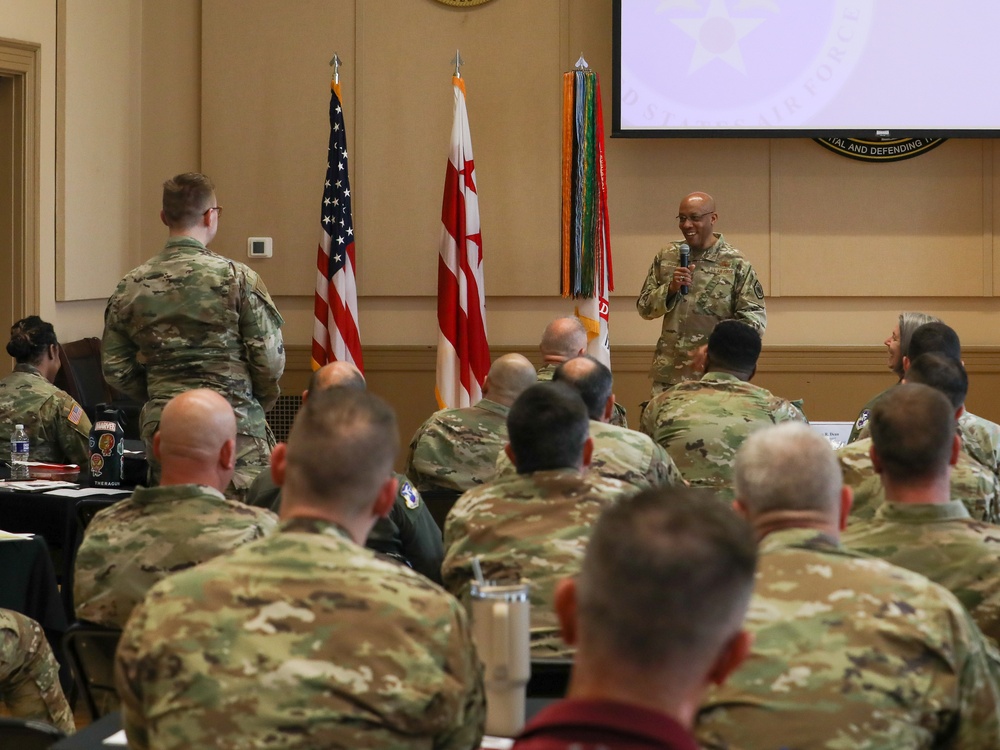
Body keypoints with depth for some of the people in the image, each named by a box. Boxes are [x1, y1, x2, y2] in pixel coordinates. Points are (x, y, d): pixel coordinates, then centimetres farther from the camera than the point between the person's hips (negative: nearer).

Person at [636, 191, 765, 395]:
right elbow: (644, 308, 10)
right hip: (668, 374, 3)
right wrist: (670, 289, -10)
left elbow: (755, 319, -8)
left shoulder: (736, 263, -5)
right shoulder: (666, 257, 7)